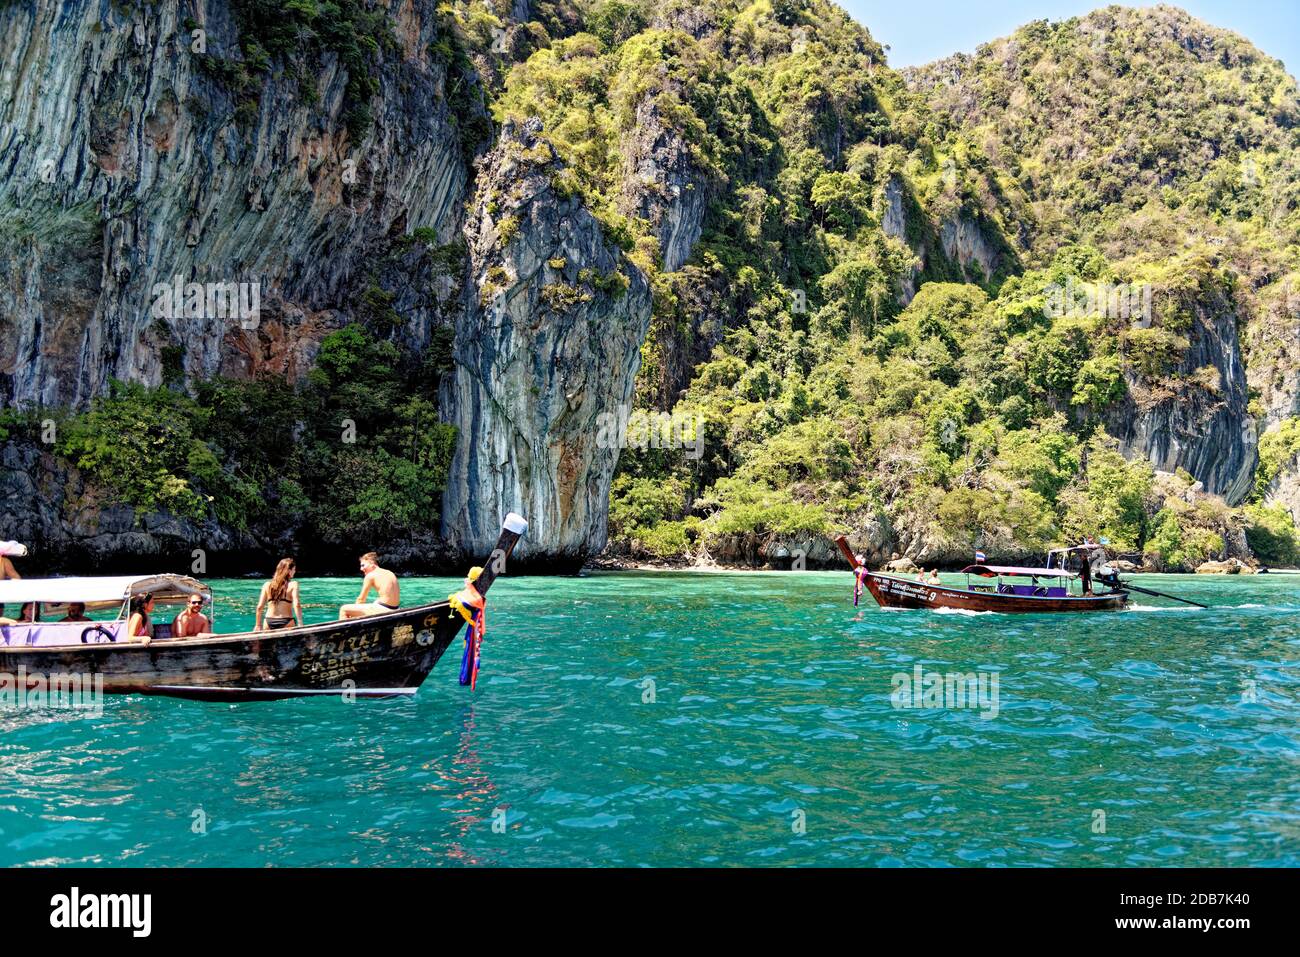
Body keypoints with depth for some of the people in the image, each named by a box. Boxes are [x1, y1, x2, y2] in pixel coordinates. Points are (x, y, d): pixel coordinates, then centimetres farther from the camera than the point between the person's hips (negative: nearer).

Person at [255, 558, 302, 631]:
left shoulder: (267, 585, 9)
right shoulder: (293, 585, -1)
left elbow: (260, 607, 5)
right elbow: (296, 605, -12)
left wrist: (258, 625, 14)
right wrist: (300, 624, -12)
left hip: (269, 622, 3)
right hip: (286, 622, -3)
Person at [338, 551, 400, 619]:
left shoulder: (370, 576, -5)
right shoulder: (390, 574, 16)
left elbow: (361, 599, 0)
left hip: (383, 610, -8)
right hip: (394, 610, 8)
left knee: (344, 610, 2)